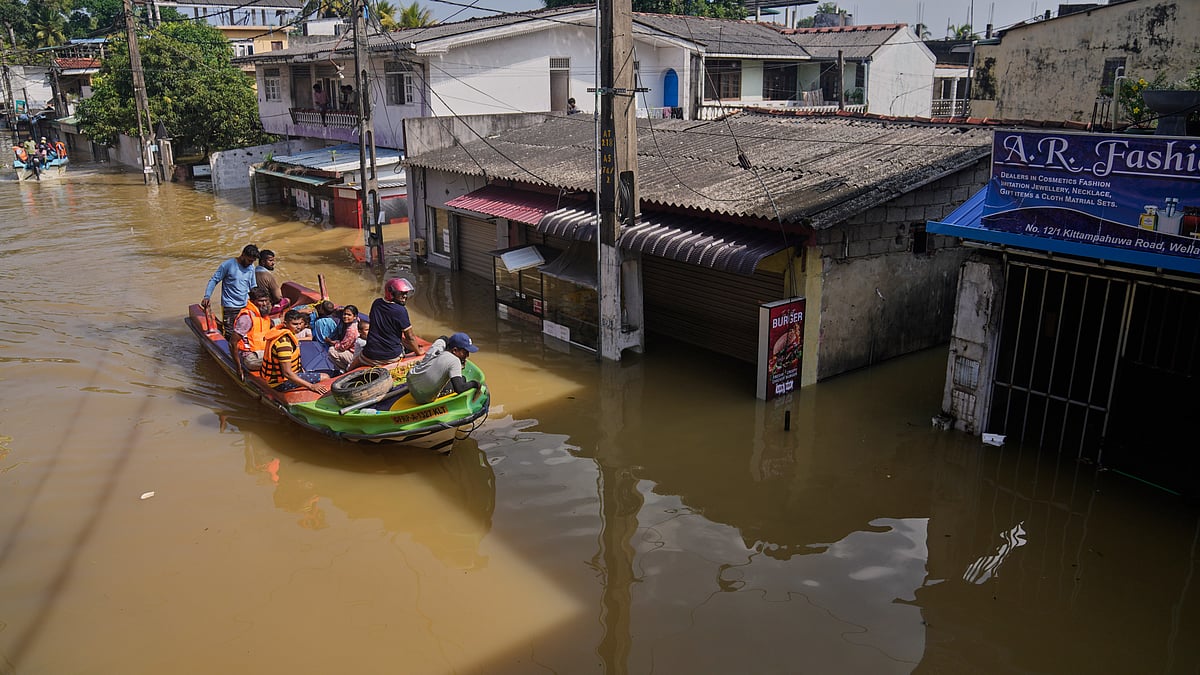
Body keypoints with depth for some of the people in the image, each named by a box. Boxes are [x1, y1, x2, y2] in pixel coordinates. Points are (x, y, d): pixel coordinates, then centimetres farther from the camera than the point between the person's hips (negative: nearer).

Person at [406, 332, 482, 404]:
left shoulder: (438, 346, -4)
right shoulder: (454, 361, -25)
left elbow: (444, 338, 23)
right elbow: (459, 389, -33)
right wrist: (474, 384, -15)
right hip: (426, 399, -7)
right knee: (462, 380, 4)